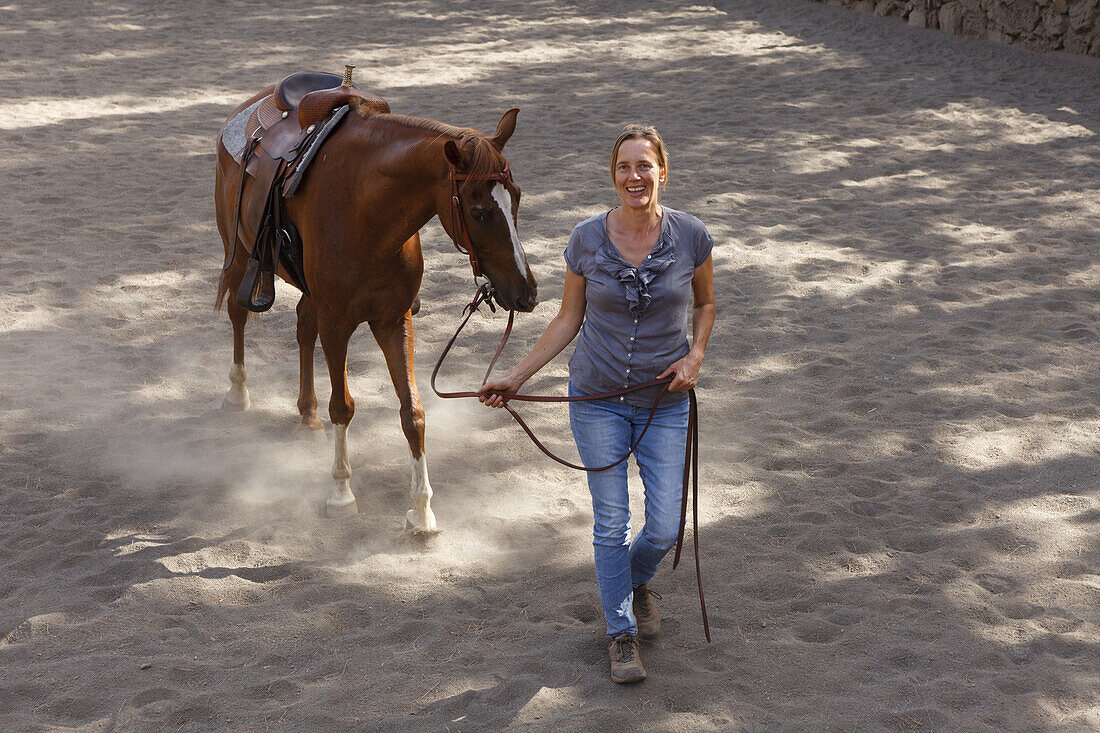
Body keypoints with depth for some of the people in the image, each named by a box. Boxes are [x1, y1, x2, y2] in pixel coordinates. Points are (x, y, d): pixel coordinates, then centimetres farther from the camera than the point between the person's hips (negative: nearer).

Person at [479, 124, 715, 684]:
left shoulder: (690, 236, -9)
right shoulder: (586, 240, -9)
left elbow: (704, 303, 9)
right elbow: (568, 319, 2)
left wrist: (695, 354, -8)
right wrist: (516, 377, -1)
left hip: (664, 402, 1)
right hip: (598, 399, -1)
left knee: (664, 527, 3)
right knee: (611, 522, 4)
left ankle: (636, 579, 38)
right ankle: (621, 633, 22)